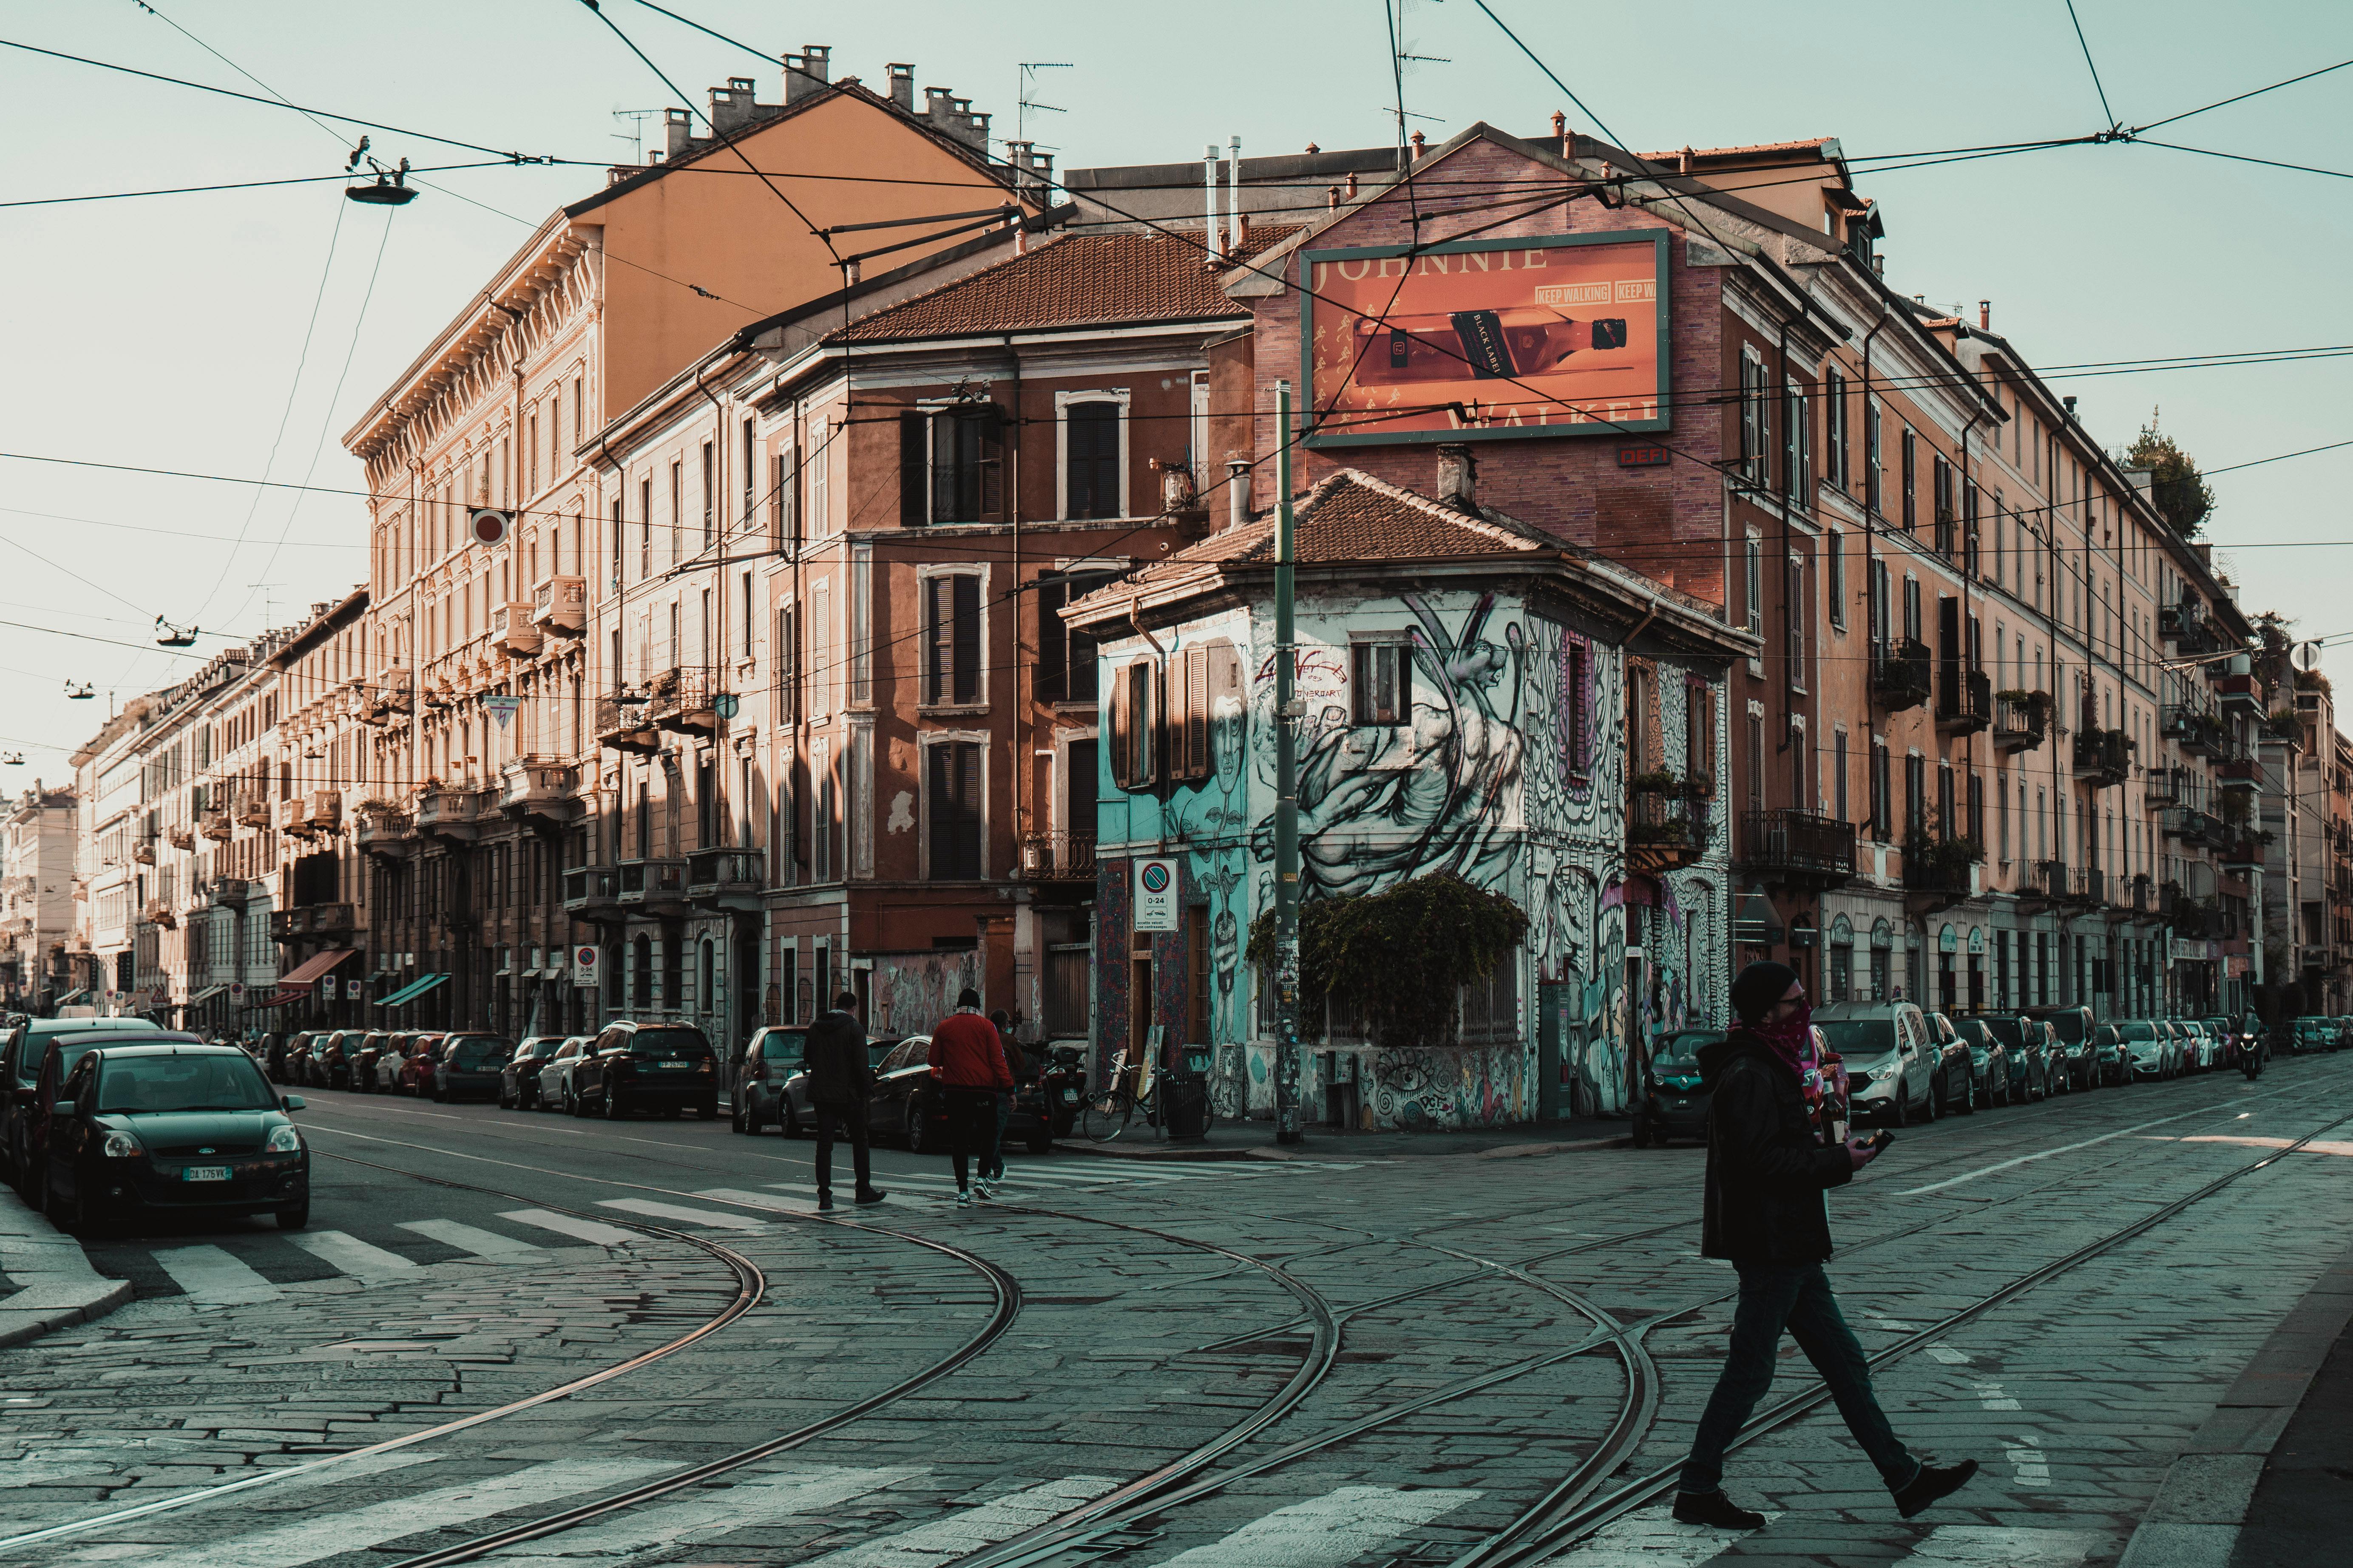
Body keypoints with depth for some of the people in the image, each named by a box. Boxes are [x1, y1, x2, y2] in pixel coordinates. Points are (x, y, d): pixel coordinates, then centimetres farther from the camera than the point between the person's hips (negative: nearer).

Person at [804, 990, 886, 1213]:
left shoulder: (816, 1028, 6)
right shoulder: (854, 1029, -9)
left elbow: (807, 1059, 16)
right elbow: (861, 1064, -14)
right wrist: (868, 1088, -5)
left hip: (821, 1094, 4)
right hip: (849, 1094, -4)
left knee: (824, 1144, 3)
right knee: (859, 1141, 11)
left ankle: (824, 1195, -4)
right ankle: (864, 1190, 16)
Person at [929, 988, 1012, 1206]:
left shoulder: (944, 1027, 6)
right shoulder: (986, 1026, 0)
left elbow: (934, 1061, 10)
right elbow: (998, 1060, -5)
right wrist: (1009, 1089, -4)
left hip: (954, 1090, 2)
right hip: (983, 1090, -1)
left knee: (959, 1141, 3)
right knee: (988, 1133, 16)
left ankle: (963, 1191, -1)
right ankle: (984, 1177, 1)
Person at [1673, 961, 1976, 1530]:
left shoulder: (1766, 1068, 16)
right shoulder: (1748, 1077, -18)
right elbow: (1762, 1161, -25)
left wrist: (1825, 1152, 8)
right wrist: (1839, 1161, -18)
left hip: (1789, 1249, 11)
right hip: (1770, 1247, -11)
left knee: (1843, 1362, 12)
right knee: (1749, 1371, -3)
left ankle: (1905, 1479, 16)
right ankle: (1697, 1490, 7)